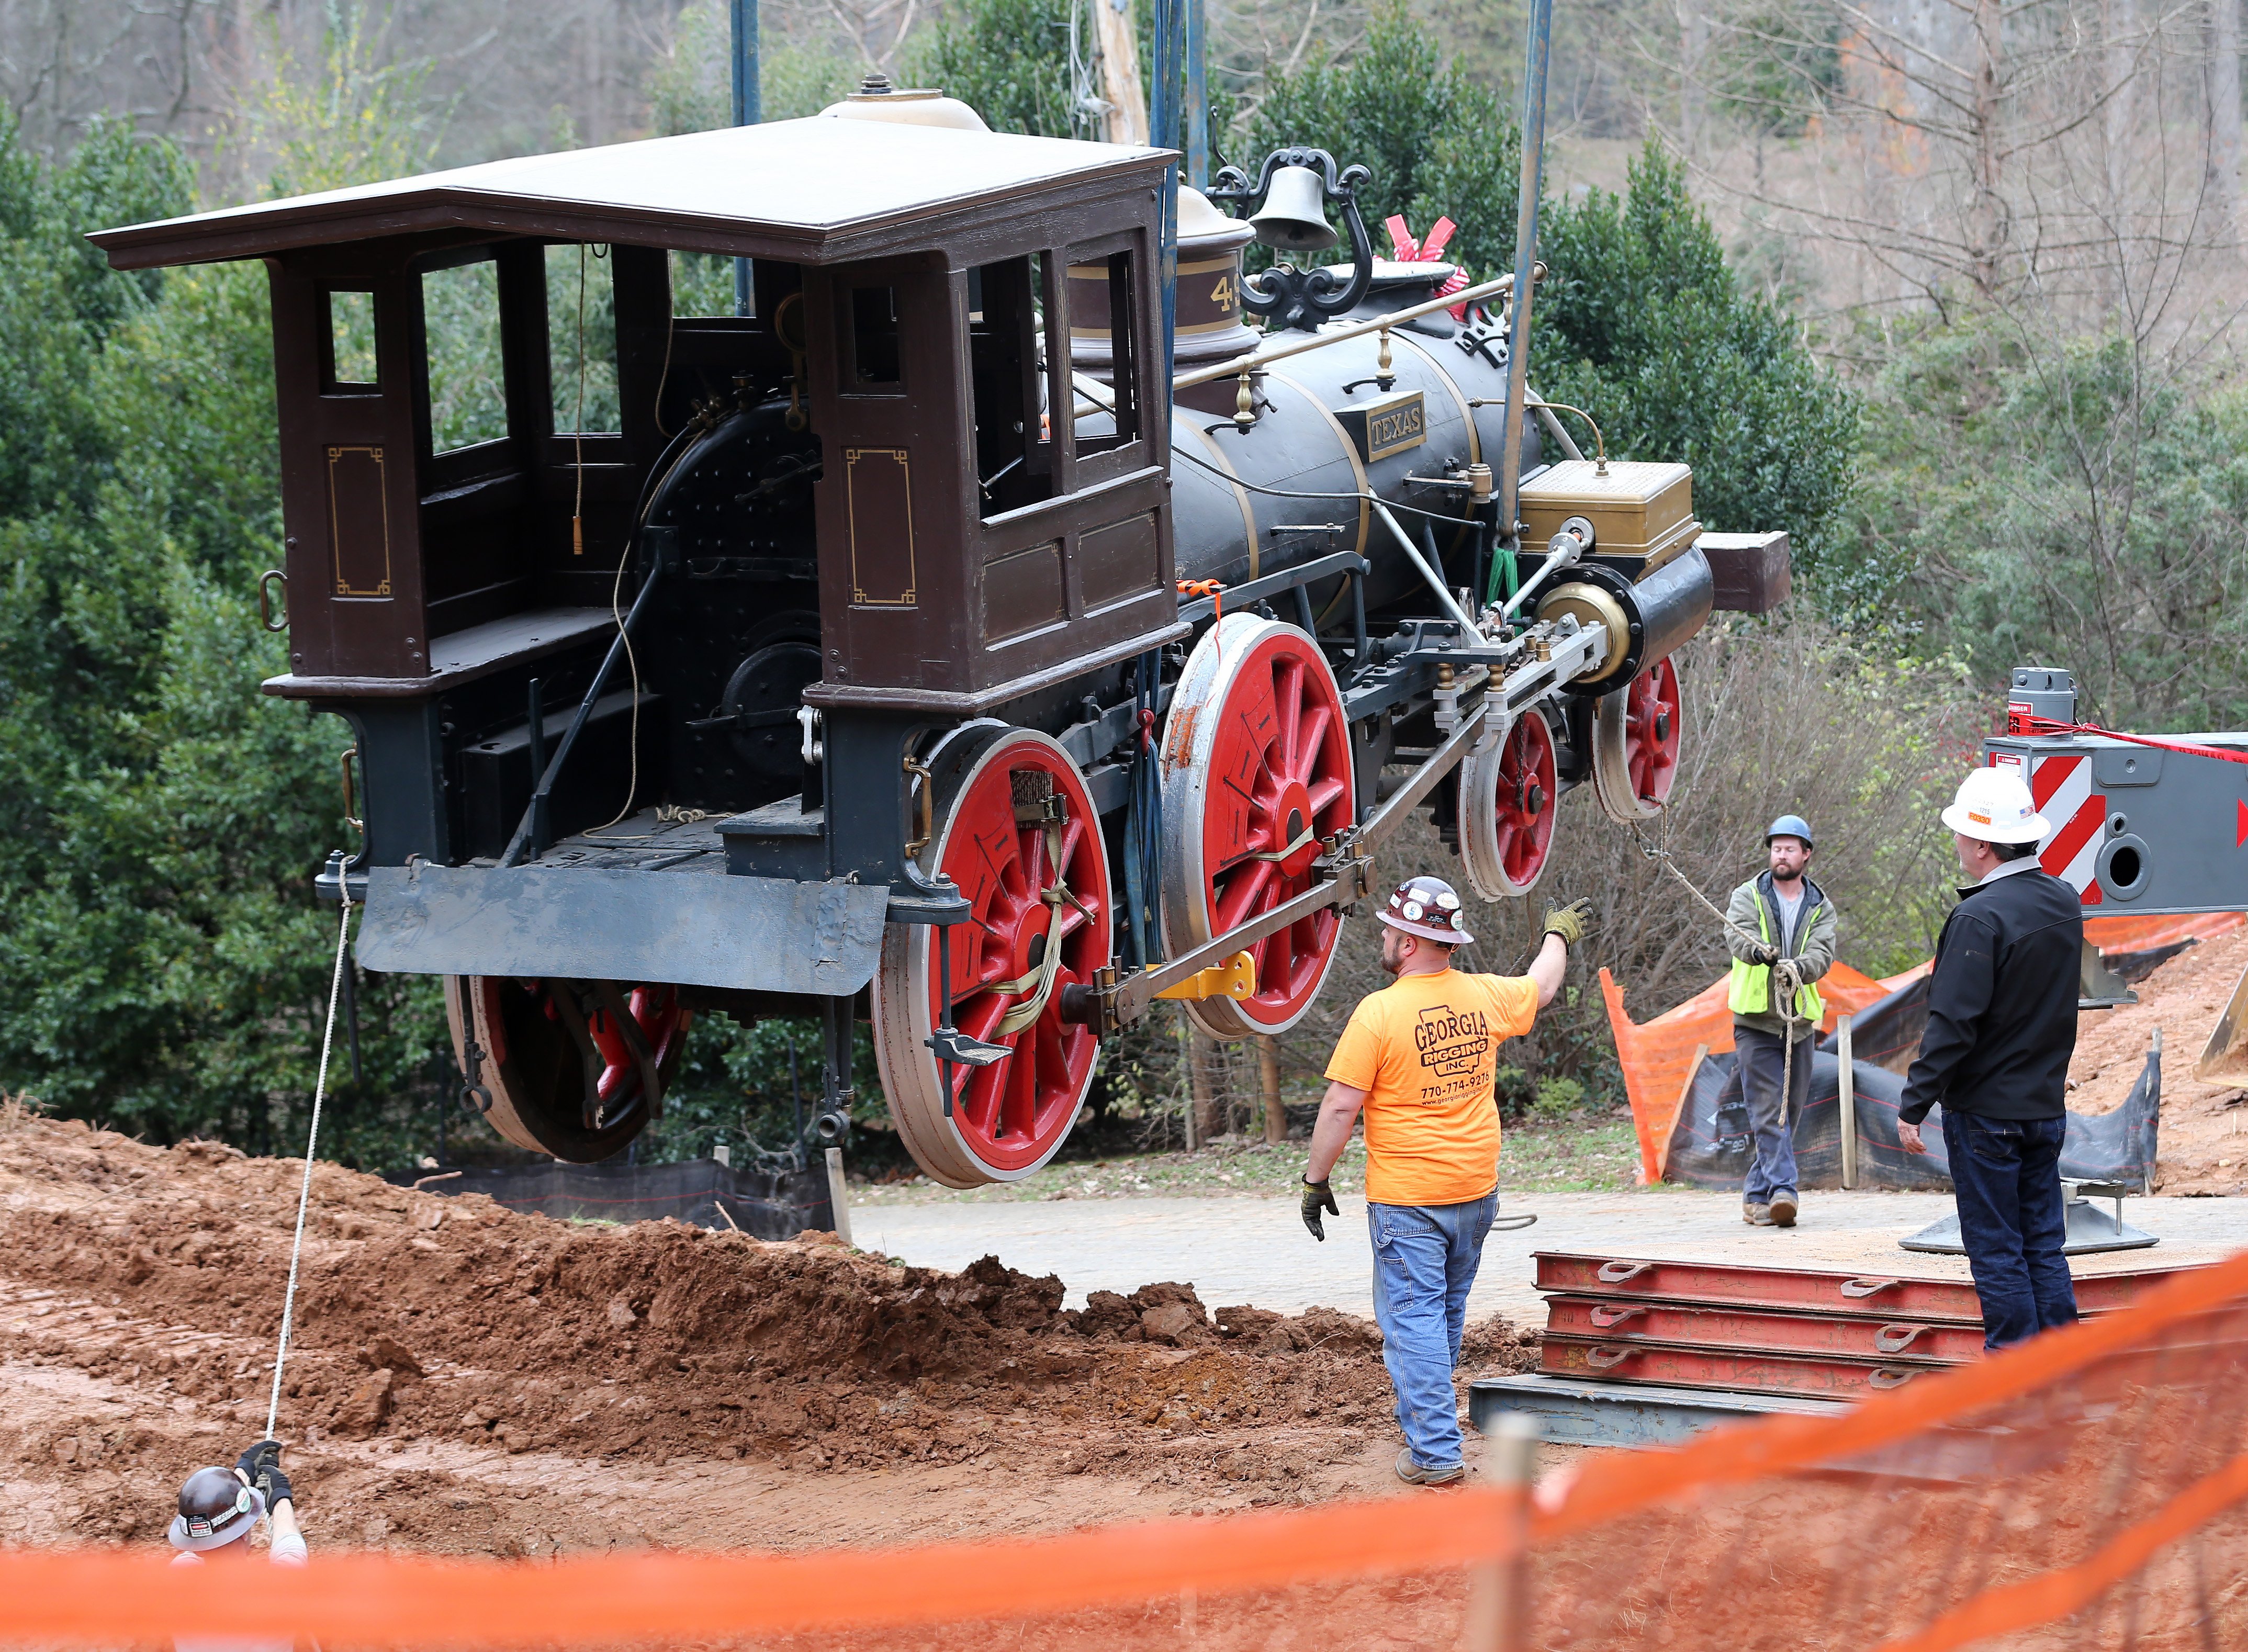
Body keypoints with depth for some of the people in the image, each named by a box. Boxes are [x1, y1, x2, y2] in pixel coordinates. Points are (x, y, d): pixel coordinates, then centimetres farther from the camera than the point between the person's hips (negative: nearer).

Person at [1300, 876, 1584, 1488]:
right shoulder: (1486, 997, 3)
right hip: (1477, 1190, 6)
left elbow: (1341, 1106, -15)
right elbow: (1540, 989, 26)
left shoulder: (1380, 1013, -16)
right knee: (1448, 1311, 20)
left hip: (1407, 1200, -6)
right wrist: (1558, 936, 46)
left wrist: (1315, 1180, -4)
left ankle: (1435, 1452, -10)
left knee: (1413, 1318, -5)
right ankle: (1425, 1416, 34)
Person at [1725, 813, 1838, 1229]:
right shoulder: (1748, 897, 3)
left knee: (1787, 1115, 7)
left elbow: (1823, 954, -7)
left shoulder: (1821, 908, 9)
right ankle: (1782, 1191, -20)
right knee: (1769, 1113, -12)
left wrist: (1798, 967, -30)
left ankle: (1756, 1196, 16)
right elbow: (1737, 935, -17)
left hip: (1800, 1023, 4)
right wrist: (1758, 951, -40)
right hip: (1756, 1021, -3)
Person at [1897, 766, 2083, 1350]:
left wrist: (1913, 1107, -15)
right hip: (2047, 1105, 7)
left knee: (1996, 1251, -1)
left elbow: (1953, 1026, -20)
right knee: (2044, 1247, 12)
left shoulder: (1980, 918, -20)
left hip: (1986, 1110, -7)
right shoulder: (2065, 903, 5)